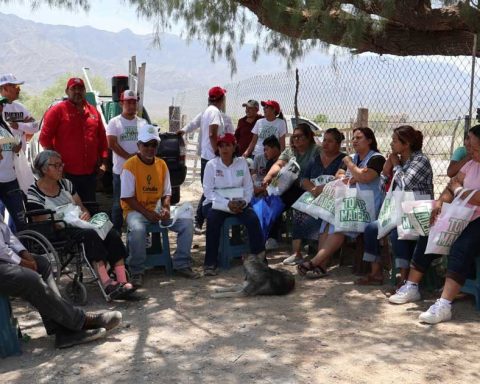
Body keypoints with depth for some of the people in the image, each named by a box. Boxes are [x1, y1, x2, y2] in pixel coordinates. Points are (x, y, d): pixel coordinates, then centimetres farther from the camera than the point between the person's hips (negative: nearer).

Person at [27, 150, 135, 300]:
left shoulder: (65, 184, 16)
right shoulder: (34, 194, -5)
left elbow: (81, 207, 19)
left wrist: (85, 214, -4)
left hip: (78, 224, 6)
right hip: (58, 233, -6)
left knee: (112, 234, -23)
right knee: (90, 234, -36)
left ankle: (122, 281, -33)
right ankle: (107, 284, -45)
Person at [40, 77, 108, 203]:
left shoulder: (93, 111, 13)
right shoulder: (57, 111, -2)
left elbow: (102, 138, 15)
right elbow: (45, 138, -6)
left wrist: (103, 162, 7)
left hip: (90, 173, 5)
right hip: (66, 173, -5)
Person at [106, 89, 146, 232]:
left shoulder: (142, 122, 12)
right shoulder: (114, 122, 2)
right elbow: (112, 144, -8)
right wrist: (128, 157, -15)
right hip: (121, 170, -3)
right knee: (118, 204, 2)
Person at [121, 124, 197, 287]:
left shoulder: (161, 164, 7)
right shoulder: (130, 165, -10)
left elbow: (166, 193, 11)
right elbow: (127, 197, -12)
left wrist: (166, 208, -10)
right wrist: (147, 213, -20)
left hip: (157, 208, 5)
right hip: (135, 210, -5)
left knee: (187, 222, -13)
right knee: (137, 229, -38)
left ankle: (182, 264, 0)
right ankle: (137, 272, -17)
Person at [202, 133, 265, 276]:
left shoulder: (242, 162, 5)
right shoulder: (211, 165, -2)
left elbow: (248, 186, 6)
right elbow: (208, 191, -8)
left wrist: (244, 201, -15)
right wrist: (227, 204, -20)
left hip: (238, 203, 2)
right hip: (216, 203, -2)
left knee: (253, 219, -25)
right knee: (213, 220, -32)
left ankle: (259, 257, -12)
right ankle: (210, 263, -24)